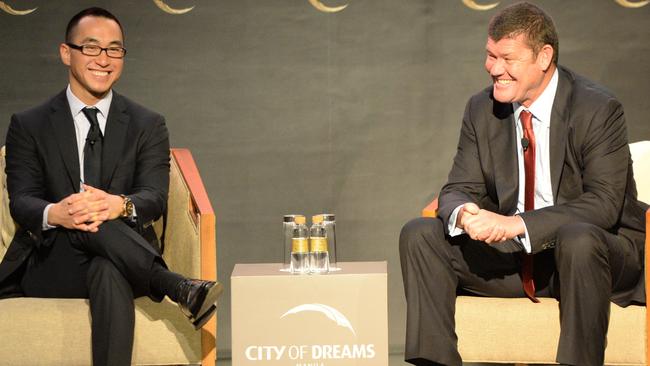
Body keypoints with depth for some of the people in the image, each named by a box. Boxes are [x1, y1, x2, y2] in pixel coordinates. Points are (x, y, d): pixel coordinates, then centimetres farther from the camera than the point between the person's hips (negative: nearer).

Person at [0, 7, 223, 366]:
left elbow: (155, 198, -5)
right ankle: (180, 288, -39)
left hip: (119, 257, 0)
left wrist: (120, 205, -32)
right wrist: (55, 214, -31)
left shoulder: (148, 126, 10)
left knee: (109, 272, -40)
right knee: (81, 222, -35)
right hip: (50, 264, 1)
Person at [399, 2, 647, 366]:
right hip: (511, 254, 5)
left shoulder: (598, 109, -15)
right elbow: (460, 188, 3)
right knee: (419, 235, -11)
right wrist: (463, 214, -24)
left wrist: (517, 224, -34)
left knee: (578, 239, -40)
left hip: (596, 245, -5)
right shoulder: (482, 109, 2)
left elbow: (604, 203, -23)